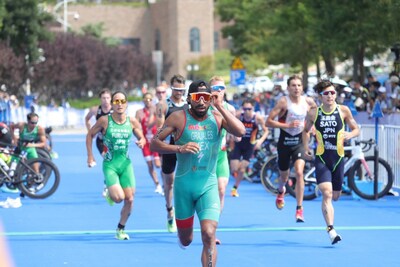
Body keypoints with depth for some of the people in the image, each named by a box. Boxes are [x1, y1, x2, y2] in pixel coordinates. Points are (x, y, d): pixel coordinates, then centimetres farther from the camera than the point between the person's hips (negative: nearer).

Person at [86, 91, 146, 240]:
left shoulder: (132, 122, -2)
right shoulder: (104, 121, -9)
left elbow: (142, 137, 12)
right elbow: (90, 135, 3)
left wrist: (141, 142, -12)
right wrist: (90, 155, -2)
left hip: (126, 164, 3)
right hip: (110, 164, -3)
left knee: (129, 199, 0)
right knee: (118, 197, -19)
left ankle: (121, 229, 20)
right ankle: (110, 195, 19)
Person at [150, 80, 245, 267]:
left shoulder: (217, 118, -2)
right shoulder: (179, 118, -6)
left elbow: (240, 132, -19)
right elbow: (154, 143, -6)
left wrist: (220, 107, -20)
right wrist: (179, 148, -21)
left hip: (208, 185, 0)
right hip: (184, 184, 0)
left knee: (209, 235, -19)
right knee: (186, 240, 15)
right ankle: (182, 233, 53)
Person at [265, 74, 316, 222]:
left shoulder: (308, 101, -3)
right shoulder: (283, 102, -14)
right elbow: (268, 121, -16)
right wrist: (287, 125, -26)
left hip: (299, 142, 1)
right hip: (284, 142, -1)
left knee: (299, 173, -17)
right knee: (284, 174, 15)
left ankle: (299, 209, -11)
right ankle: (281, 191, 53)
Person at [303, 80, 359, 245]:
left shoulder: (343, 110, 0)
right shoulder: (313, 113, 0)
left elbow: (356, 129, 7)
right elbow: (306, 130, 17)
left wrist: (350, 135, -15)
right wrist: (305, 146, 3)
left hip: (338, 158, 2)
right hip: (321, 158, -2)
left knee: (335, 196, 12)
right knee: (326, 193, -18)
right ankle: (331, 230, -24)